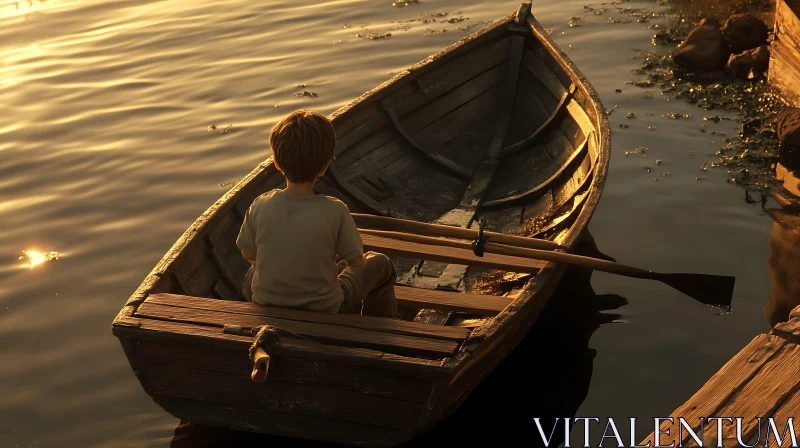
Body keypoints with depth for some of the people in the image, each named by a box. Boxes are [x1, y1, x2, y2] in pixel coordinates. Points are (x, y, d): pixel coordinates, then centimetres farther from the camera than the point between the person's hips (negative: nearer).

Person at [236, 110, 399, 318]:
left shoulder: (260, 207, -17)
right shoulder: (335, 211, -23)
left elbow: (248, 254, -1)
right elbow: (357, 262, -9)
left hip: (266, 308, 2)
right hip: (324, 313, -2)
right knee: (380, 263, 22)